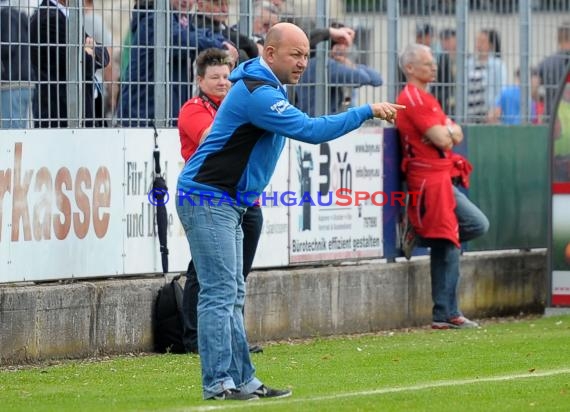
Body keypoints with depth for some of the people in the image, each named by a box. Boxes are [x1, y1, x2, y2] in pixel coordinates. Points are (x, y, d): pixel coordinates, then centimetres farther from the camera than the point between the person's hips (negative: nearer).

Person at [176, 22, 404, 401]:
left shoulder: (269, 88, 14)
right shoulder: (258, 93, -21)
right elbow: (311, 130, -28)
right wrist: (367, 111, -24)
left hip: (229, 203, 11)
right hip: (207, 199, -11)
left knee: (233, 295, 11)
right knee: (219, 293, -12)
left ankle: (242, 381, 13)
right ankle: (218, 384, -12)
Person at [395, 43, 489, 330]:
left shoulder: (423, 98, 22)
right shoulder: (414, 99, -14)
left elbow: (455, 135, 16)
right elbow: (443, 141, -21)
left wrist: (449, 130, -7)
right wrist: (447, 132, 2)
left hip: (442, 179, 11)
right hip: (431, 179, -11)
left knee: (477, 225, 8)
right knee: (447, 247, -9)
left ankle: (419, 236, 8)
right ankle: (446, 315, -3)